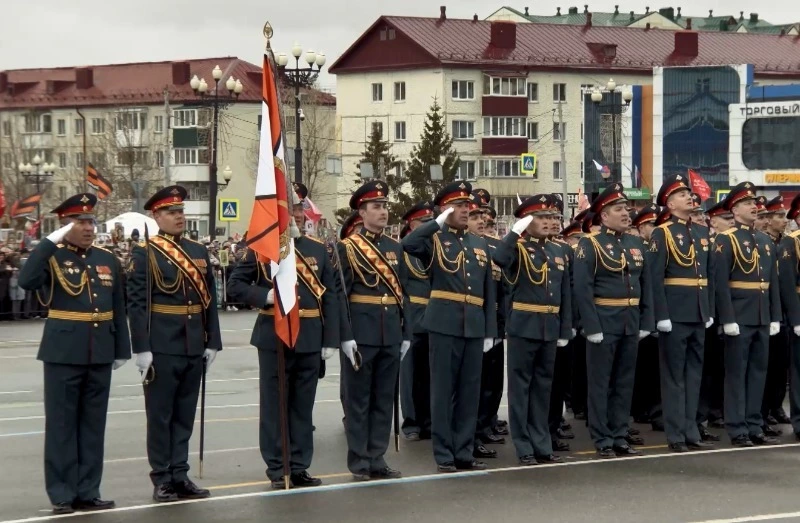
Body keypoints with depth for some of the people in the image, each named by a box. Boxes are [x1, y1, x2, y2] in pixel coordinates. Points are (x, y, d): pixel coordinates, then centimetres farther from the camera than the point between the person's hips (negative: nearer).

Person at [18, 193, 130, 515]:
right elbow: (26, 281, -25)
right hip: (63, 353, -5)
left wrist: (122, 350, 10)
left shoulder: (108, 261, 10)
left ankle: (87, 492, 16)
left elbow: (118, 310, 13)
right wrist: (51, 241, -24)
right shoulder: (51, 257, -4)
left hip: (100, 354, 5)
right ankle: (62, 495, 6)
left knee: (93, 424, 9)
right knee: (62, 424, 1)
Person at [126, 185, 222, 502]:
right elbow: (136, 303, -10)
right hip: (161, 348, -5)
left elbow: (210, 299, 12)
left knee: (185, 414, 10)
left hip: (194, 347, 5)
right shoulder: (144, 253, -5)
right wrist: (142, 348, -16)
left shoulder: (199, 251, 11)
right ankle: (162, 479, 9)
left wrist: (212, 342, 7)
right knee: (160, 414, 3)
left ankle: (180, 476, 17)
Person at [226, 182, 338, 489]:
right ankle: (277, 471, 9)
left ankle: (299, 468, 17)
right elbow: (235, 285, -2)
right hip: (274, 337, -3)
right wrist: (266, 297, -18)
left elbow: (330, 297, 8)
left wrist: (330, 339, 2)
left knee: (303, 406, 9)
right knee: (274, 406, 3)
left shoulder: (319, 249, 9)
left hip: (310, 339, 4)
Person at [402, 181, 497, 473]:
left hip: (475, 326, 5)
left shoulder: (480, 245, 16)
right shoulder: (434, 240, 0)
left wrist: (490, 331, 9)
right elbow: (407, 245, -24)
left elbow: (489, 291, 15)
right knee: (443, 390, 0)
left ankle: (464, 453, 15)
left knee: (470, 391, 8)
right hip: (445, 325, -5)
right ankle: (444, 456, 4)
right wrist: (439, 223, -15)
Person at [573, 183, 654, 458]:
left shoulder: (636, 244, 11)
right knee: (601, 383, 1)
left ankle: (620, 438, 18)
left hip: (631, 324, 6)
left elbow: (645, 285, 13)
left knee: (625, 383, 11)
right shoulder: (590, 244, -8)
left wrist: (646, 321, 5)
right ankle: (603, 441, 6)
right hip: (604, 323, -6)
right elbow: (583, 288, -13)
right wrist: (592, 327, -18)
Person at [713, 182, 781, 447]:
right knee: (737, 373, -1)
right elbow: (720, 283, -13)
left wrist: (776, 317, 8)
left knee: (758, 371, 9)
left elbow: (773, 282, 14)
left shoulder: (766, 241, 14)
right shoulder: (725, 240, -7)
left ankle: (755, 427, 15)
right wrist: (728, 319, -18)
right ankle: (737, 430, 2)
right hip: (739, 318, -7)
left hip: (762, 318, 7)